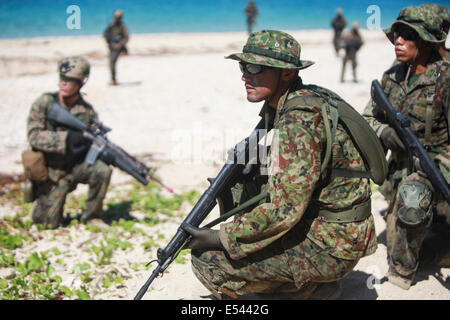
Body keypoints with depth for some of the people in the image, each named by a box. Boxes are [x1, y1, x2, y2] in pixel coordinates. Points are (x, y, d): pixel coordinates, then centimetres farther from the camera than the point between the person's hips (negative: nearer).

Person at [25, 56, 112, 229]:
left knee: (102, 170, -28)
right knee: (49, 223, -8)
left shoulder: (87, 111, -4)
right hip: (50, 169, -2)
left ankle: (91, 216, -6)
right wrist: (67, 138, -33)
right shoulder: (44, 103, -11)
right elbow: (34, 136, -21)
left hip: (76, 165, 2)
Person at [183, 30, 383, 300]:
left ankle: (313, 289, 1)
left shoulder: (300, 119, -23)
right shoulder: (309, 97, 7)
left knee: (206, 259, -10)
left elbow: (285, 210, -26)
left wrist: (219, 238, -18)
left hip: (330, 248, -10)